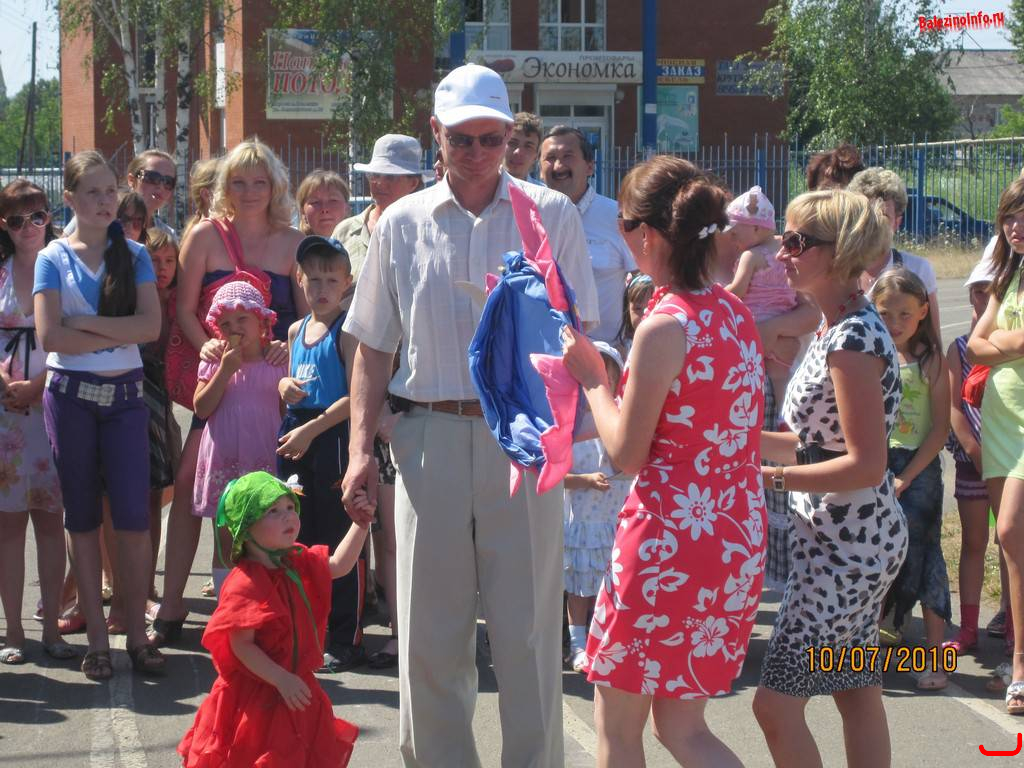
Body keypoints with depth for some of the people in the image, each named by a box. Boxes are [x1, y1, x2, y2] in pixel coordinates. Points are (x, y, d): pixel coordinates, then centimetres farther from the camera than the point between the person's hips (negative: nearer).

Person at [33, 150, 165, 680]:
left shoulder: (134, 255, 6)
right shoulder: (53, 258, 3)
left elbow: (151, 326, -8)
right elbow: (50, 336, -9)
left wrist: (86, 323, -12)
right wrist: (118, 332, -9)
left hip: (124, 396, 1)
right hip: (70, 395, 0)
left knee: (133, 518, -5)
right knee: (82, 519, 5)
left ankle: (137, 634, 5)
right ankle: (96, 638, 11)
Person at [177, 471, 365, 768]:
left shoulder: (297, 564, 3)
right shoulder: (244, 584, -23)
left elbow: (338, 565, 16)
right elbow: (241, 645, -24)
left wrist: (361, 523, 5)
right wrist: (282, 679, -27)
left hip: (295, 688, 8)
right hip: (253, 696, -8)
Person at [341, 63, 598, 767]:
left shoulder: (551, 215, 4)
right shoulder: (402, 223, 8)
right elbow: (373, 348, 11)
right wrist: (361, 450, 3)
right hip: (429, 436, 2)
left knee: (527, 626, 2)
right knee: (430, 629, 7)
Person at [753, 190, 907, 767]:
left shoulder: (854, 339, -21)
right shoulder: (841, 328, 9)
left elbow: (865, 464, -24)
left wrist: (767, 476, -19)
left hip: (848, 542, -10)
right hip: (850, 539, 10)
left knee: (777, 703, -6)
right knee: (858, 692, 15)